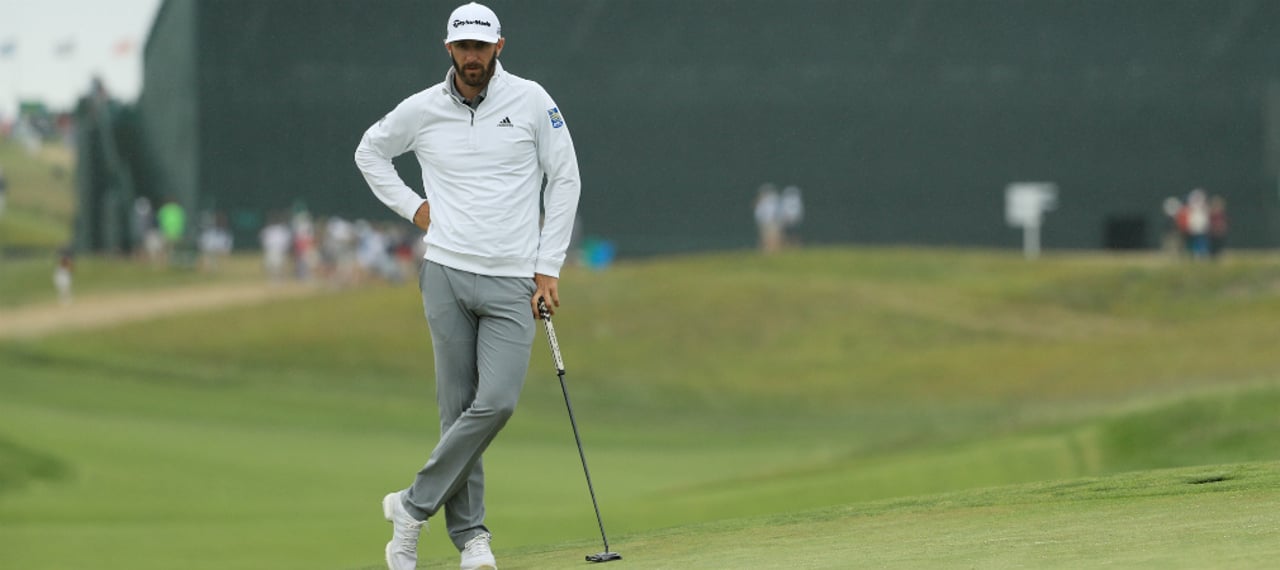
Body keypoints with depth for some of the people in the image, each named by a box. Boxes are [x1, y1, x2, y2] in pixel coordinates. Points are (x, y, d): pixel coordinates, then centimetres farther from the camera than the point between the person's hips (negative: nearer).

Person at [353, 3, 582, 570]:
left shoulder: (531, 102, 0)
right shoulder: (422, 110, 3)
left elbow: (564, 179, 5)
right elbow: (369, 151, 21)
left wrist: (549, 268, 2)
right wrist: (412, 207, 8)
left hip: (513, 283, -1)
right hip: (447, 274, 1)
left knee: (497, 401, -14)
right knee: (459, 406, -1)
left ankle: (414, 507, -2)